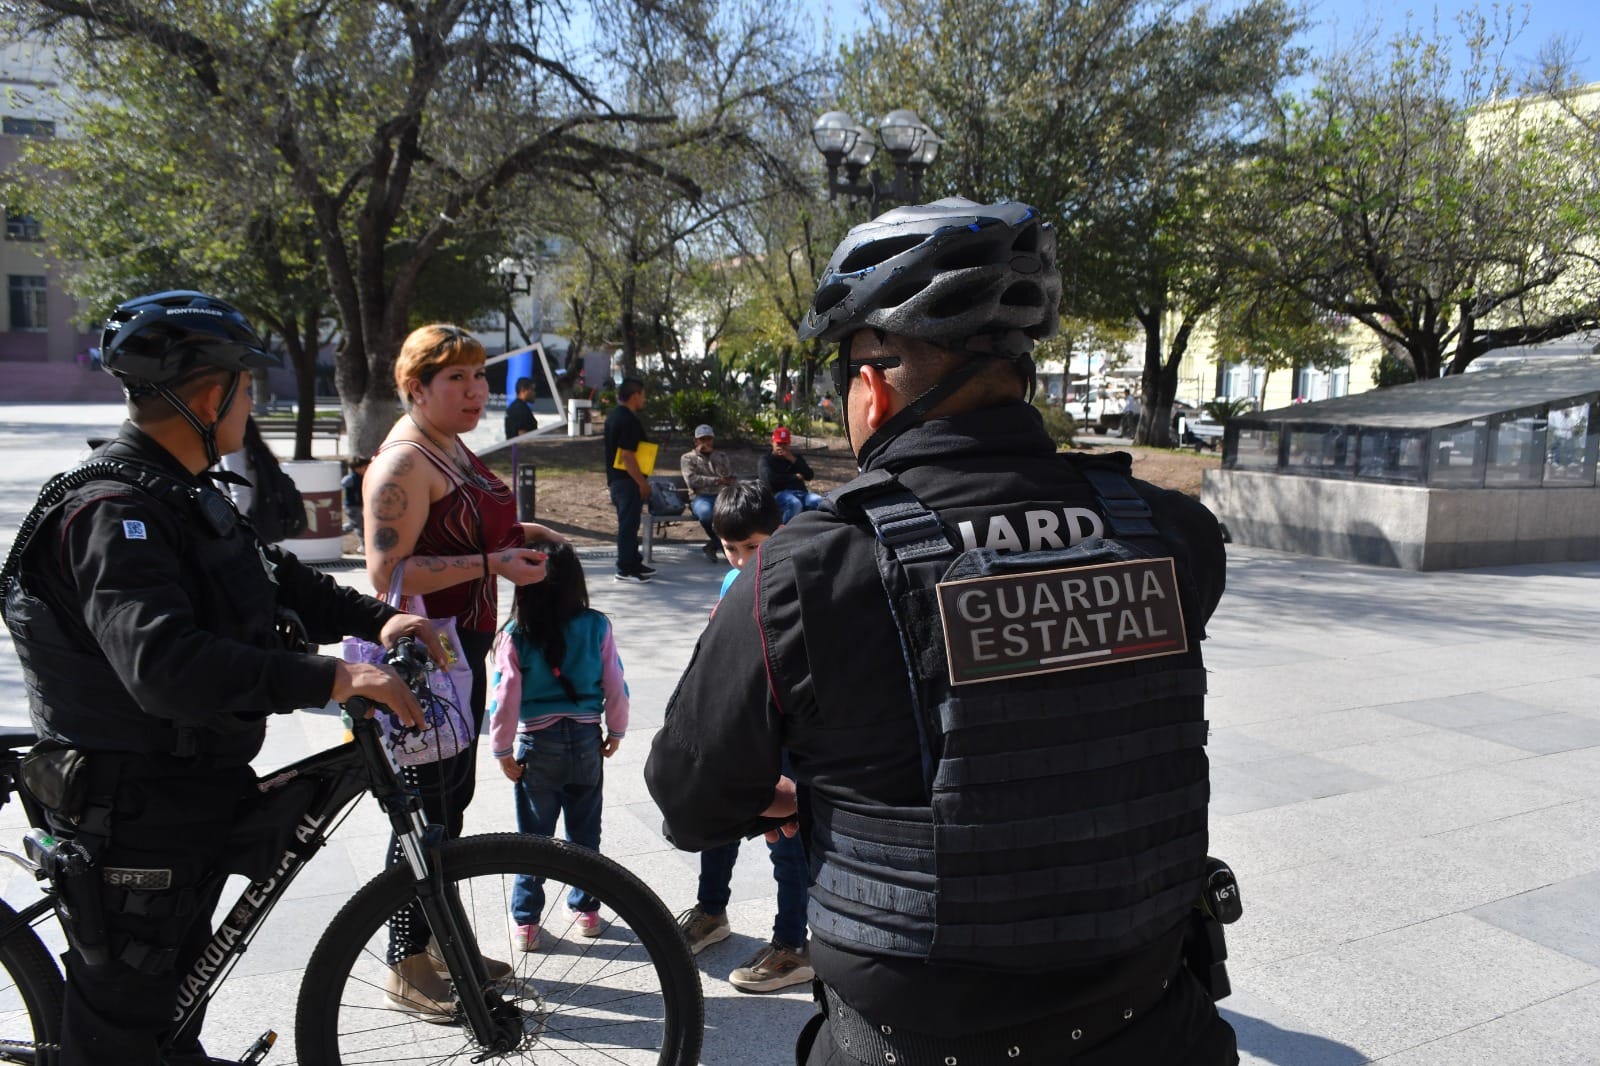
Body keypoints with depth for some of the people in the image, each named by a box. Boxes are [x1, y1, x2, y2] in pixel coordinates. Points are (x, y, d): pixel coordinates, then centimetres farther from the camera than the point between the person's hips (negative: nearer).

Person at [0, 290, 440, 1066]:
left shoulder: (180, 493, 8)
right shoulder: (114, 511, -26)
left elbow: (274, 578, 11)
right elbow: (165, 664, -39)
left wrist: (375, 618, -5)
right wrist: (330, 680, -43)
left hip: (191, 797, 9)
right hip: (131, 819, -9)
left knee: (177, 982, 28)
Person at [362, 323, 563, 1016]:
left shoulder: (452, 448, 13)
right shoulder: (402, 462, -17)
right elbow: (387, 572, -24)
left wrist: (515, 532, 11)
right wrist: (490, 562, -27)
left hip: (463, 647, 10)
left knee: (452, 798, 18)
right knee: (426, 809, -1)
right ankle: (406, 968, 14)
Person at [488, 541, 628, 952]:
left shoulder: (515, 637, -14)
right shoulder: (597, 627, -9)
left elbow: (506, 699, -13)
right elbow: (615, 686, -4)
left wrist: (503, 751, -1)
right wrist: (615, 731, 11)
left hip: (537, 745, -2)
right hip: (587, 740, 2)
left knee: (533, 836, 11)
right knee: (585, 830, 17)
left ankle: (525, 922, 19)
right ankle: (586, 909, 29)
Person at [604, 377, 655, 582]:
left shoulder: (613, 416, 14)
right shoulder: (629, 420, -19)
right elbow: (627, 455, -24)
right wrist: (642, 482, -19)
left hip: (615, 478, 10)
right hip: (628, 481, -10)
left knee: (628, 522, 17)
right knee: (629, 524, -4)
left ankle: (634, 563, 27)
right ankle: (625, 569, 1)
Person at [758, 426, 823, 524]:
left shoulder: (796, 457, 25)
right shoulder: (766, 460, 12)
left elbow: (809, 475, 12)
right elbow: (770, 479, -8)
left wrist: (794, 460, -1)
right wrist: (795, 477, 0)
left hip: (801, 492, 4)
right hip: (780, 493, -4)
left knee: (819, 501, -29)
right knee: (795, 503, -40)